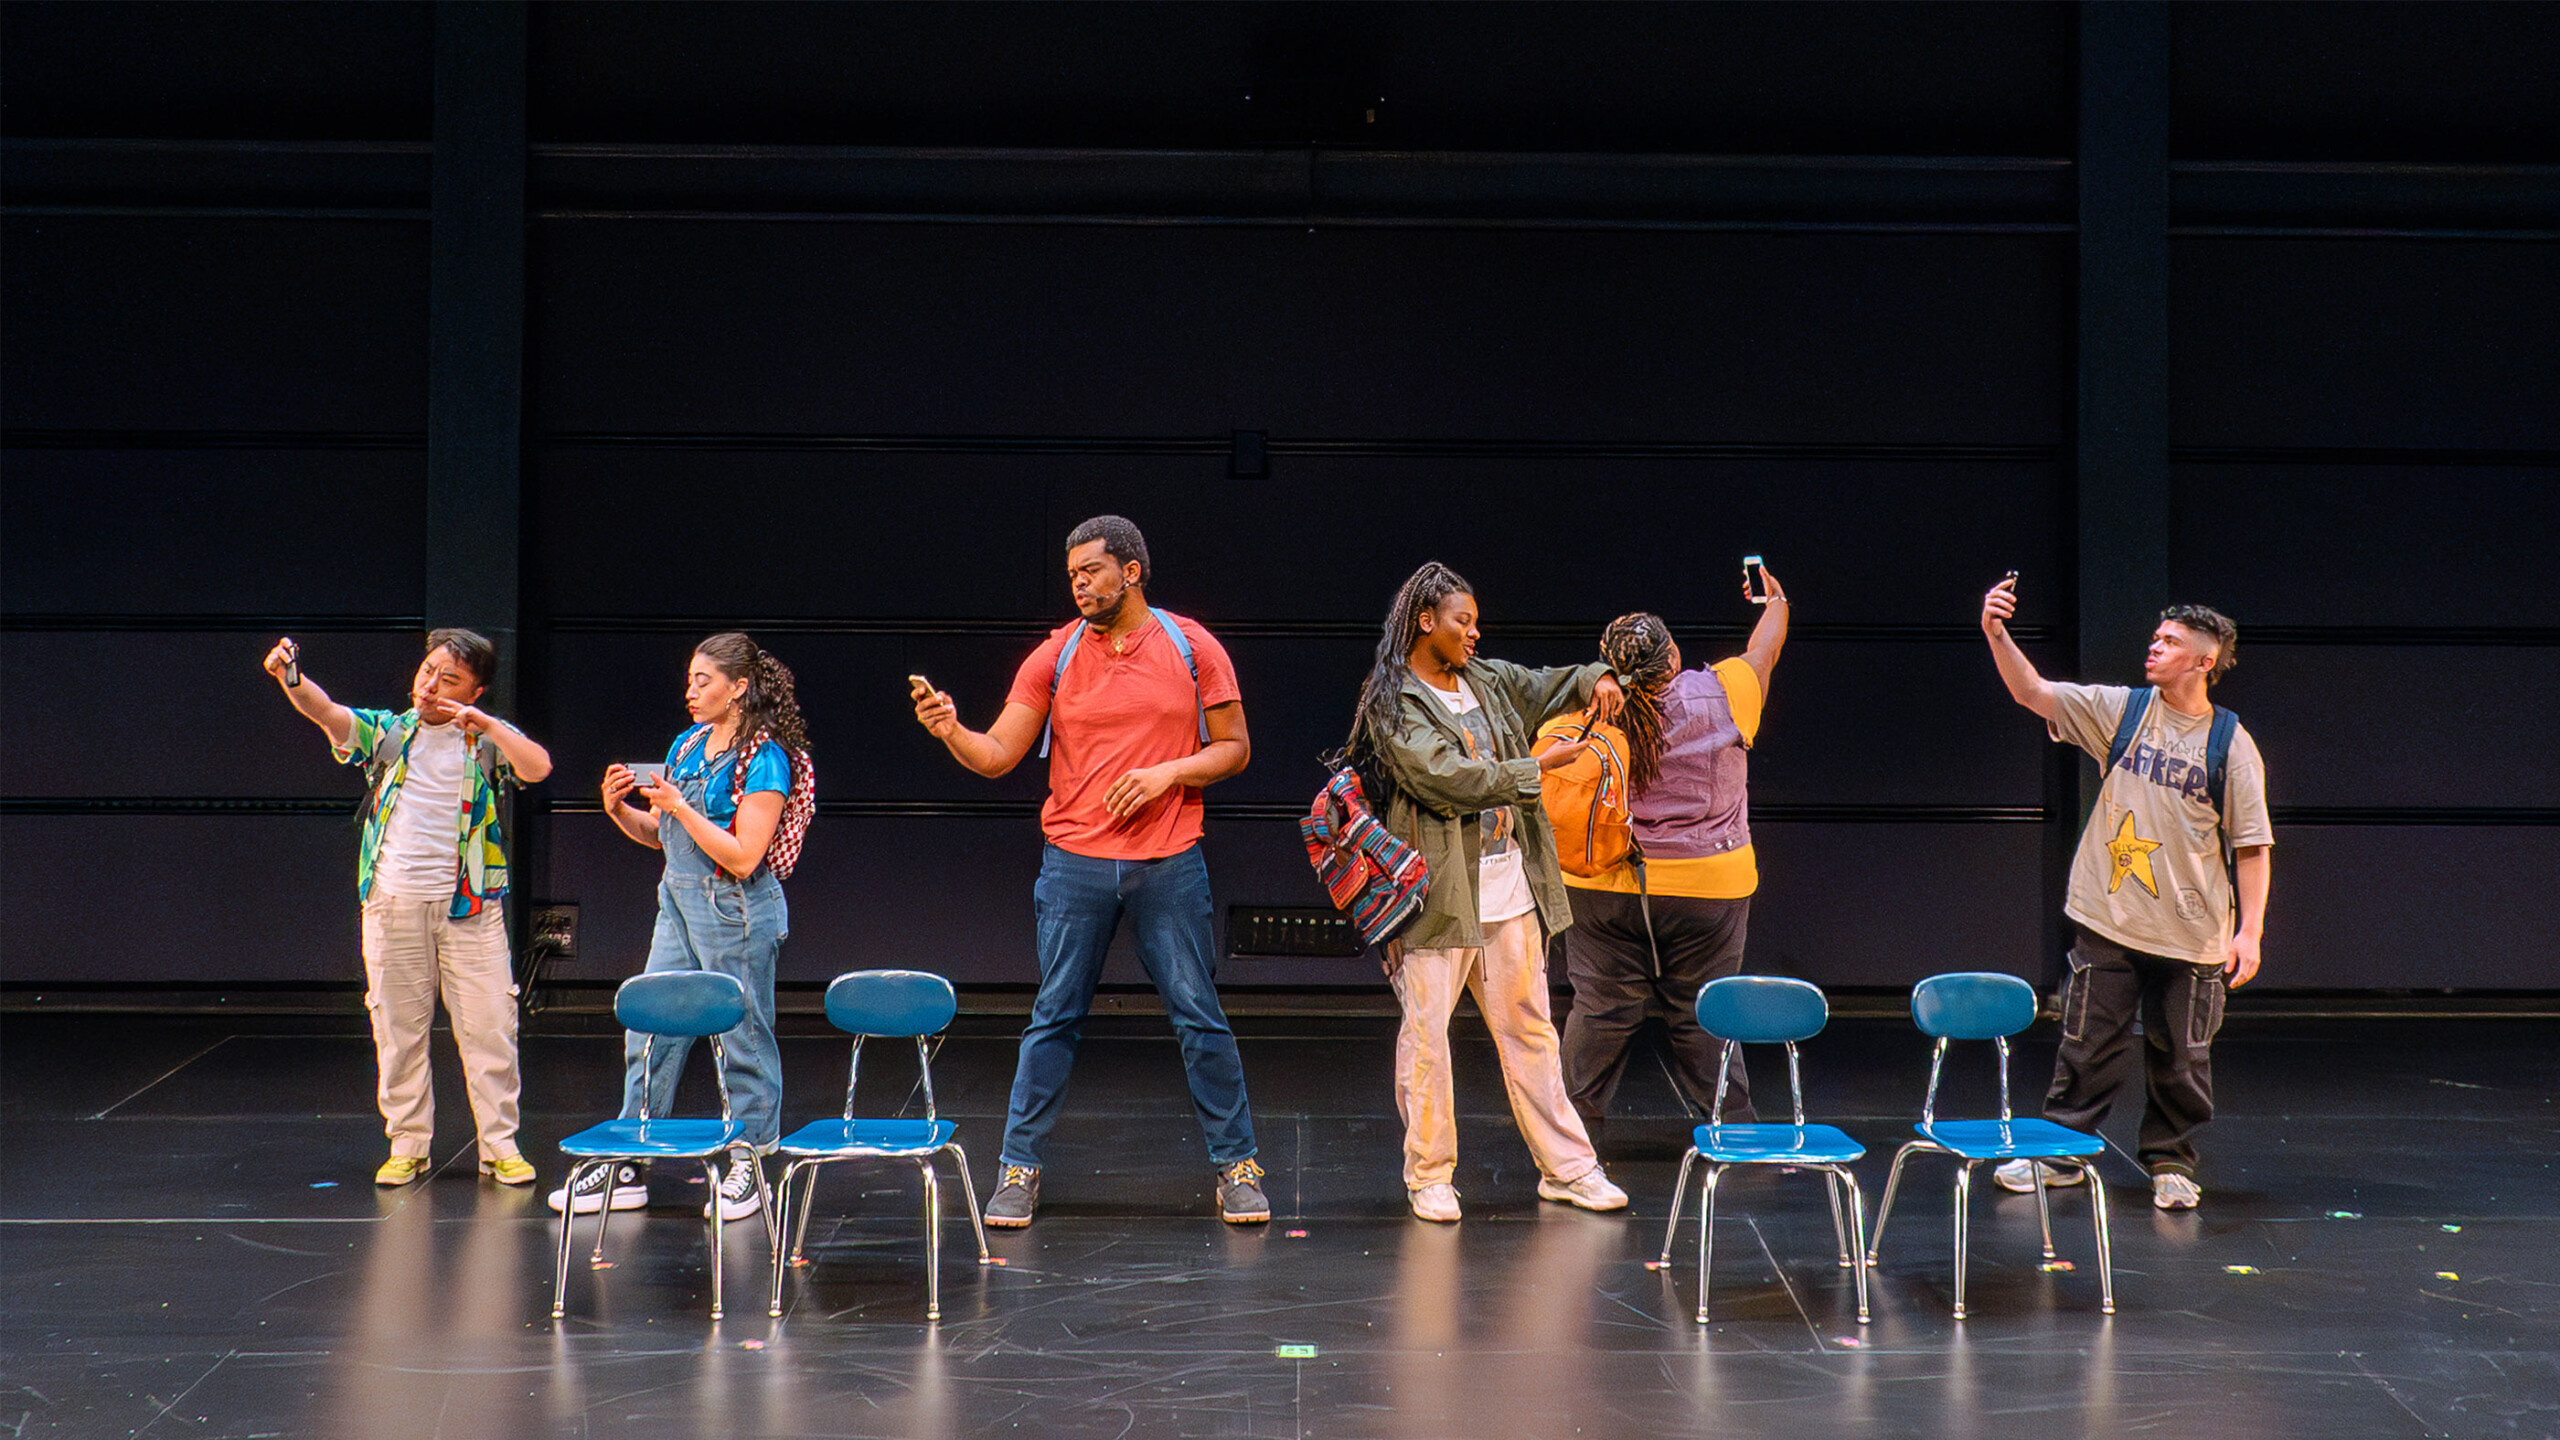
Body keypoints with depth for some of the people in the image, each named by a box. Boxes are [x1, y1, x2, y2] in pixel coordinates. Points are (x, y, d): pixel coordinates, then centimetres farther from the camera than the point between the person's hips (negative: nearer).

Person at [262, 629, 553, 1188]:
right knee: (398, 1026, 5)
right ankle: (407, 1145, 15)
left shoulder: (487, 740, 7)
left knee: (488, 1025, -2)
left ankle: (500, 1146, 6)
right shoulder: (387, 732, 9)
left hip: (469, 903, -1)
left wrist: (483, 722, -15)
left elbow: (537, 768, -11)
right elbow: (327, 713, -7)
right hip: (394, 900, 1)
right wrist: (291, 678, -27)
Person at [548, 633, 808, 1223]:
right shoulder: (688, 744, 11)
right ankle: (627, 1172, 13)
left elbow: (743, 858, -19)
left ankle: (748, 1166, 14)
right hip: (679, 904, 8)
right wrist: (620, 810, -1)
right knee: (649, 1035, 7)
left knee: (743, 1037, 2)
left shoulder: (764, 759, -13)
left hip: (736, 913, -8)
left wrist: (679, 807, -20)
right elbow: (659, 835, 18)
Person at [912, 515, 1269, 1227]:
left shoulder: (1192, 648, 1)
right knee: (1054, 1017, 3)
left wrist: (1168, 773, -12)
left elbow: (1233, 748, 4)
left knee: (1200, 1016, 3)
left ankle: (1237, 1167, 14)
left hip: (1168, 865, -1)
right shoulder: (1055, 655, 2)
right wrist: (951, 731, -21)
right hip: (1074, 863, 1)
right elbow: (997, 755, -1)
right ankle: (1019, 1169, 12)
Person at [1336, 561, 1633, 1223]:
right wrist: (1541, 765, -14)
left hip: (1508, 889, 6)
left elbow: (1550, 686, 26)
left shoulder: (1488, 682, 12)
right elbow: (1450, 780, -18)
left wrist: (1595, 679, 2)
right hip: (1438, 892, -6)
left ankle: (1566, 1166, 16)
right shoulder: (1392, 707, -9)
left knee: (1529, 1027, 11)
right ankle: (1430, 1177, 9)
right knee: (1426, 1034, -2)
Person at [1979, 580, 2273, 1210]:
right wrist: (1997, 635, -20)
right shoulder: (2120, 710, 2)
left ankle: (2170, 1162, 23)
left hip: (2190, 932, -1)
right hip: (2109, 921, 1)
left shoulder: (2231, 744, -3)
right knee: (2088, 1043, 7)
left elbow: (2251, 844, -2)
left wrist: (2250, 929, -8)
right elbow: (2032, 692, -4)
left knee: (2180, 1054, 6)